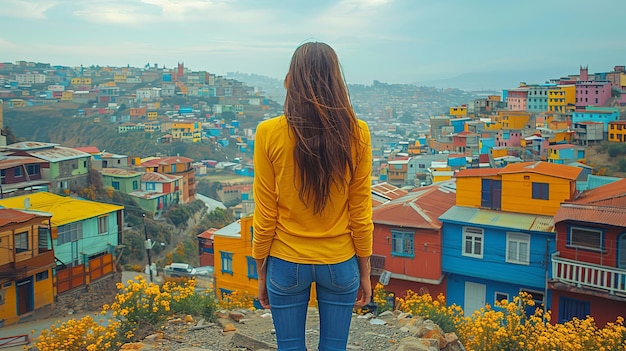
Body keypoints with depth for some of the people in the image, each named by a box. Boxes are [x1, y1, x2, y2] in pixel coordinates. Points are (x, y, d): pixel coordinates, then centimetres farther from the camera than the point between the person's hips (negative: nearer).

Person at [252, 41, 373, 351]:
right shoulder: (356, 133, -11)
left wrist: (261, 273, 5)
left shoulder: (269, 133, -14)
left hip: (286, 264, -1)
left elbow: (265, 215, -8)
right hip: (340, 263, 1)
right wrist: (364, 272, 7)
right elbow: (360, 213, -5)